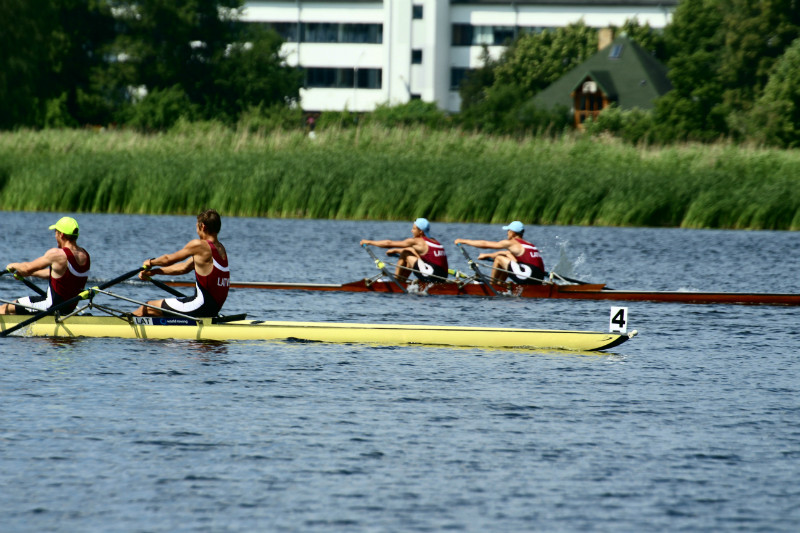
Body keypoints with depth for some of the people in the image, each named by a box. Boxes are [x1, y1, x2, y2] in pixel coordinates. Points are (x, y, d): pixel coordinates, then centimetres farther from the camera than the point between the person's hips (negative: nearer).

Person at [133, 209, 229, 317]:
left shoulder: (199, 245, -15)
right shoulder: (220, 248, 12)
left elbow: (169, 259, -1)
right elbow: (185, 268, 19)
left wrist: (151, 262, 20)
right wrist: (154, 272, 21)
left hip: (201, 308, -9)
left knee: (146, 308, 5)